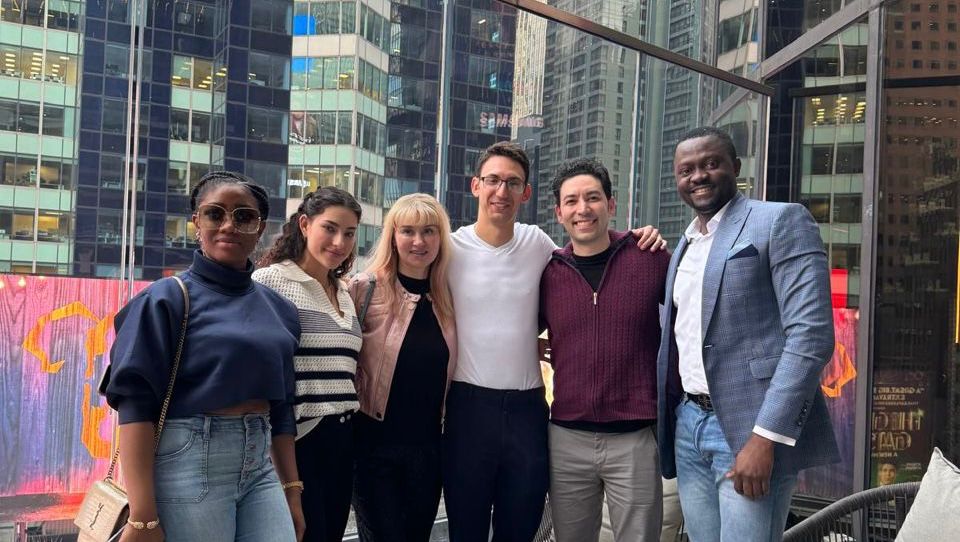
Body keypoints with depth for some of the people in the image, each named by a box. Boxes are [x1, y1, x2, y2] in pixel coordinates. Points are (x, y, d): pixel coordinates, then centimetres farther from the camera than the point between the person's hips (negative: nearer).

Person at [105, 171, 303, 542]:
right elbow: (136, 403, -11)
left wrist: (291, 491, 14)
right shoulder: (167, 299, -5)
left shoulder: (278, 309, 10)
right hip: (189, 462, -5)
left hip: (260, 465, 5)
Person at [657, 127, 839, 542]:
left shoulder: (780, 221, -5)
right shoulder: (684, 246, 18)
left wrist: (765, 436, -21)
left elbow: (811, 334, -15)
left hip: (752, 429, -7)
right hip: (688, 425, 7)